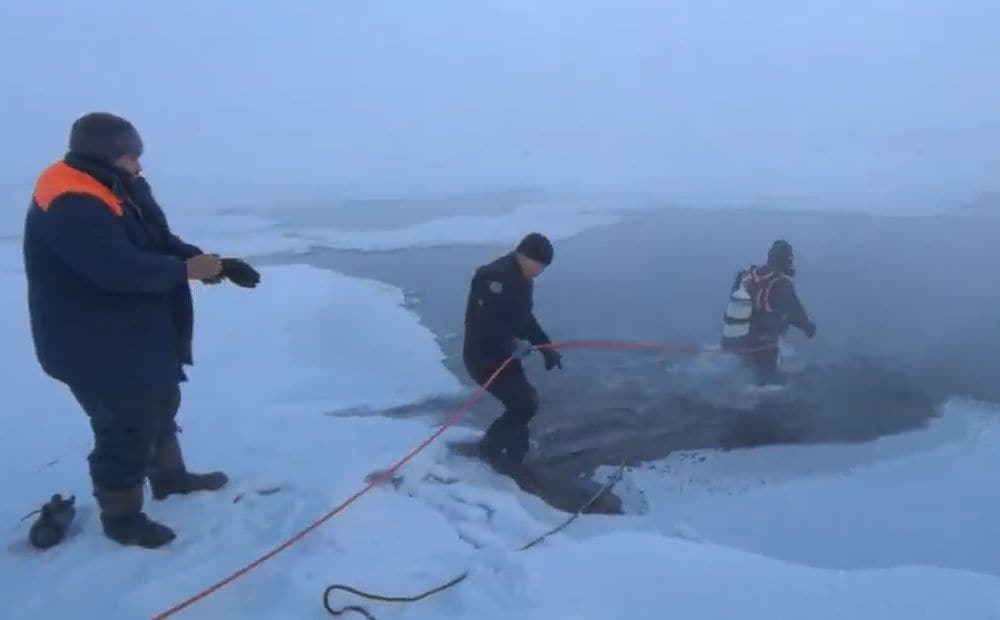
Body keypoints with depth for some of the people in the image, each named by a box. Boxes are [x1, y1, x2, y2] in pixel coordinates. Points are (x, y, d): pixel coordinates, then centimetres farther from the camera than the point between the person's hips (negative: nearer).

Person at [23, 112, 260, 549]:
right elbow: (120, 268, -35)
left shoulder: (118, 192, 8)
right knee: (127, 430, 0)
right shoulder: (70, 206, -26)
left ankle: (169, 476, 45)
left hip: (140, 337, 11)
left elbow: (161, 243, 9)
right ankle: (122, 518, 19)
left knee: (160, 408, 25)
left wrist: (214, 262, -7)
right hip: (98, 348, -11)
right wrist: (189, 270, -23)